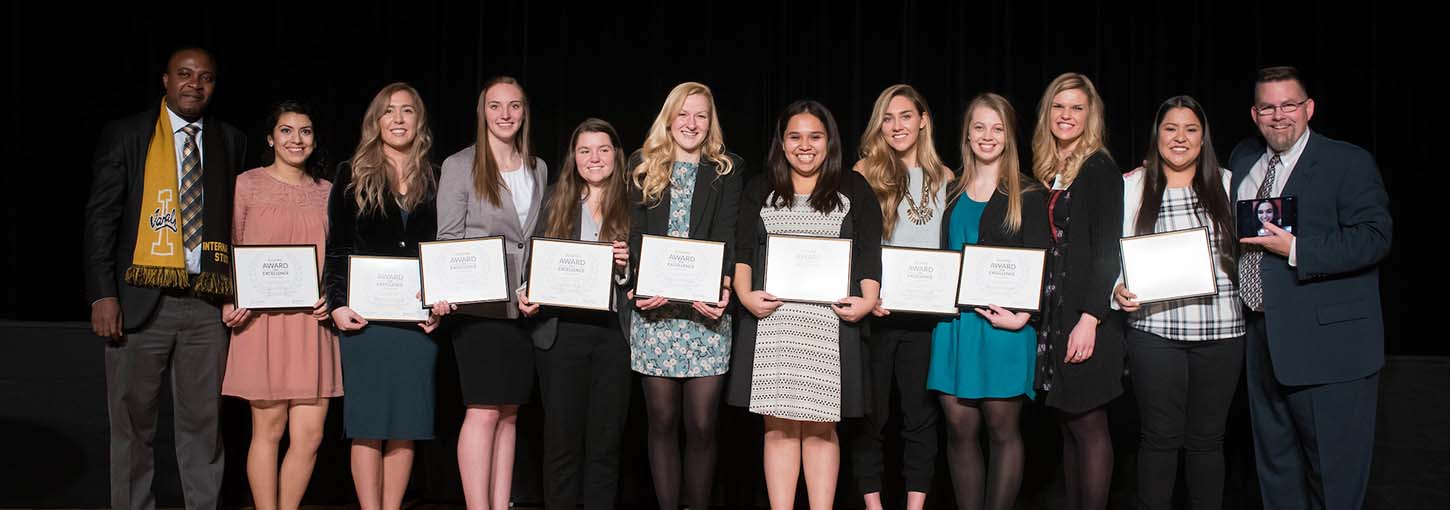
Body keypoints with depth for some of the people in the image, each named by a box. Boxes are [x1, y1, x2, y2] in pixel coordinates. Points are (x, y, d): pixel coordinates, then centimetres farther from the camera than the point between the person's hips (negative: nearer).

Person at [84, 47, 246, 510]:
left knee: (203, 421, 6)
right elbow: (101, 217, 1)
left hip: (207, 302, 2)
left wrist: (236, 293, 2)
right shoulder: (125, 135, 5)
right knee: (133, 423, 5)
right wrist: (103, 294, -8)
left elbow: (238, 223, 12)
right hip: (141, 298, -1)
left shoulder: (231, 142, 11)